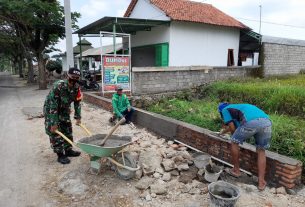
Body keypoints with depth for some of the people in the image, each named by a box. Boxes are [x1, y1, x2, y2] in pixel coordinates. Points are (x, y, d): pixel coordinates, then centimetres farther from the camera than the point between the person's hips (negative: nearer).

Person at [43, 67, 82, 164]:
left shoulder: (77, 87, -16)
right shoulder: (58, 86, -34)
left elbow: (77, 102, -2)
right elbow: (53, 106, -33)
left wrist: (78, 117, -2)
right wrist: (53, 123, -32)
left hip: (64, 109, 6)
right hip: (51, 109, -6)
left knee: (68, 129, 9)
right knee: (55, 132, -7)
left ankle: (68, 150, 23)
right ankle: (60, 155, 2)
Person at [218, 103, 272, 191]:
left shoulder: (225, 110, 22)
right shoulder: (237, 108, 43)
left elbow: (232, 128, 11)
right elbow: (234, 125, 61)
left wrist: (236, 139, 32)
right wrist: (223, 131, 78)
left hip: (251, 122, -7)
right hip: (267, 122, 7)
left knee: (234, 142, 16)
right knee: (261, 151, 20)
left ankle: (236, 170, 28)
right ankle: (261, 182, 17)